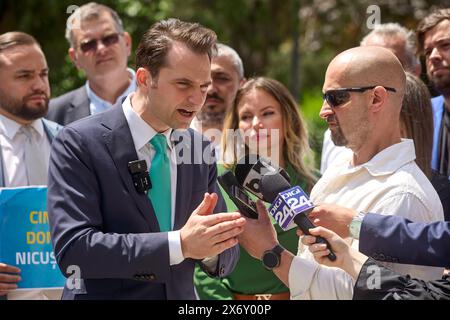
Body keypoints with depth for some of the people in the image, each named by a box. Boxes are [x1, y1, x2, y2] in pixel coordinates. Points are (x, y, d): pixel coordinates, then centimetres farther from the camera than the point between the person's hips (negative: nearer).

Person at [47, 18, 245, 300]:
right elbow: (72, 248, -23)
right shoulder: (79, 143, -14)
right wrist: (180, 243, -29)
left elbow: (225, 257, 3)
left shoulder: (201, 150, 0)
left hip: (182, 296, 5)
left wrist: (210, 248, -20)